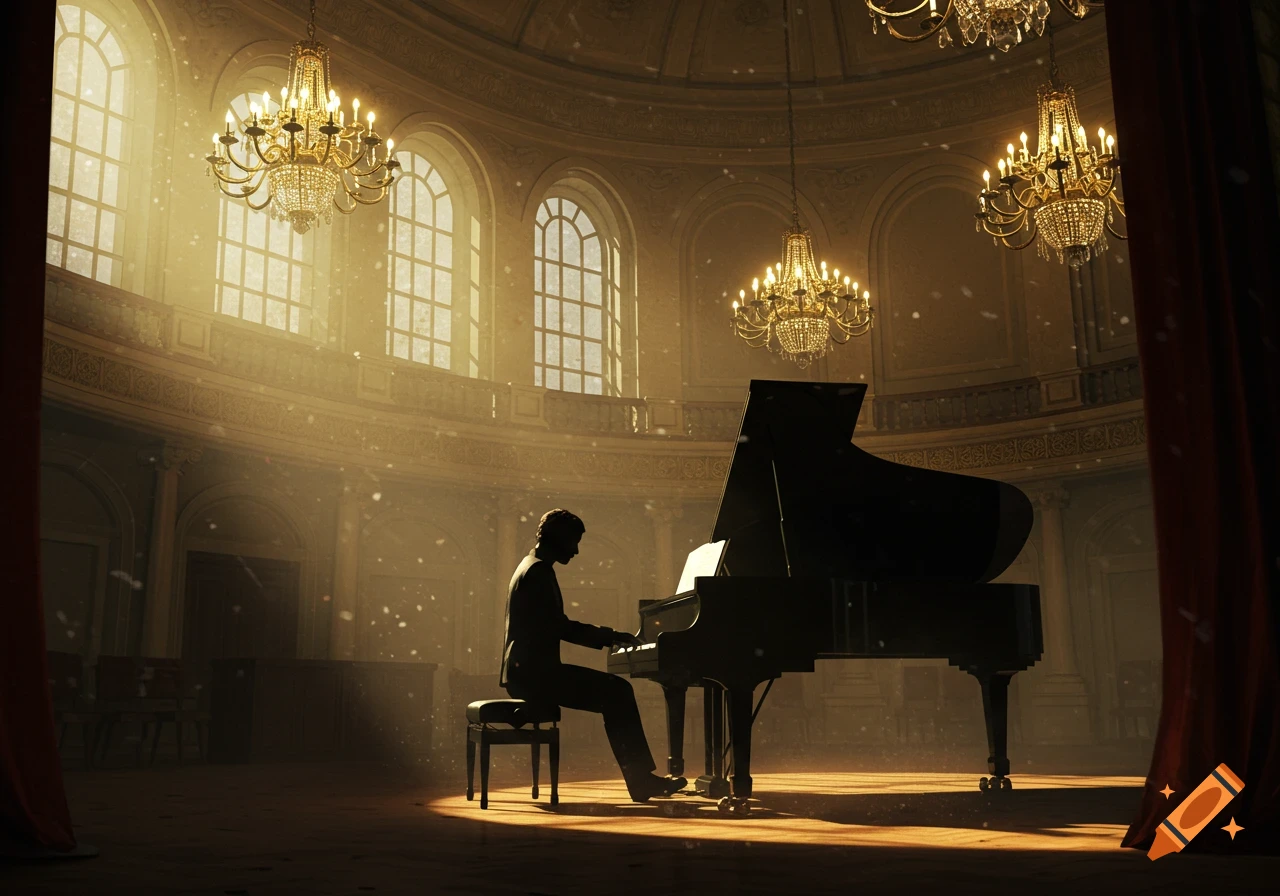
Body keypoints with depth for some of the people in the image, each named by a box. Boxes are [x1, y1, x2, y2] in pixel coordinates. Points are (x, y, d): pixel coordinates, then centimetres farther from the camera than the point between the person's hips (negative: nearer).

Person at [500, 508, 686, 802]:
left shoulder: (532, 567, 19)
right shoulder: (539, 571, -13)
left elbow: (553, 627, 21)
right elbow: (559, 627, -19)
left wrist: (608, 637, 13)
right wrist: (610, 636, -10)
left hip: (529, 671, 10)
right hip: (534, 673, -10)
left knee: (615, 692, 7)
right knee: (617, 691, -12)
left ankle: (641, 777, 4)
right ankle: (641, 779, -7)